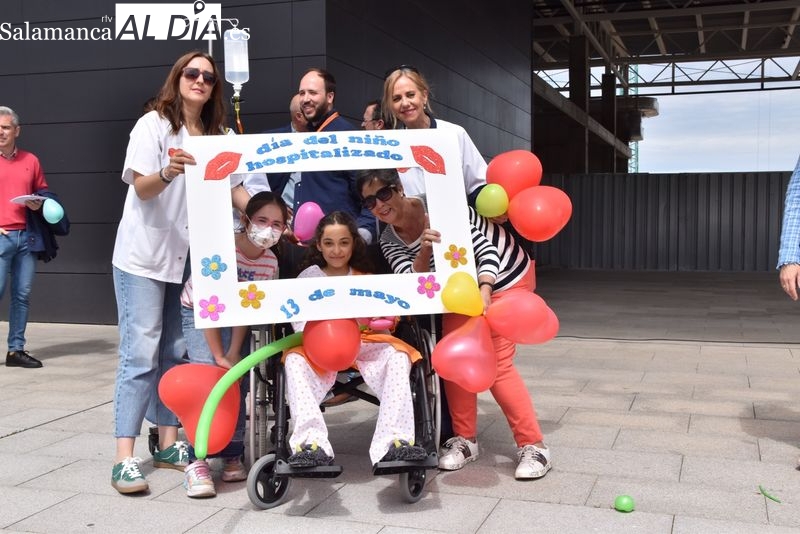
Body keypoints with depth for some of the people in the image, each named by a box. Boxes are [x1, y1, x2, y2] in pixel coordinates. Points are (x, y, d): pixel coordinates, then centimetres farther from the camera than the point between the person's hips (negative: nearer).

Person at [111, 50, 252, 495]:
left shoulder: (217, 136, 10)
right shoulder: (153, 125, -5)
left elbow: (235, 190, 8)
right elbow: (142, 188, -13)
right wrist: (167, 173, -35)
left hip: (188, 258, 5)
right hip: (144, 256, -5)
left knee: (176, 353, 8)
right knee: (141, 354, -9)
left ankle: (169, 443, 18)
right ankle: (125, 458, -7)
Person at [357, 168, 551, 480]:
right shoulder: (389, 241, -7)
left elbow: (486, 248, -26)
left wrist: (484, 291, -41)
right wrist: (424, 252, -39)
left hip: (503, 277, -7)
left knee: (496, 362, -13)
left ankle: (533, 445, -5)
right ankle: (465, 439, 15)